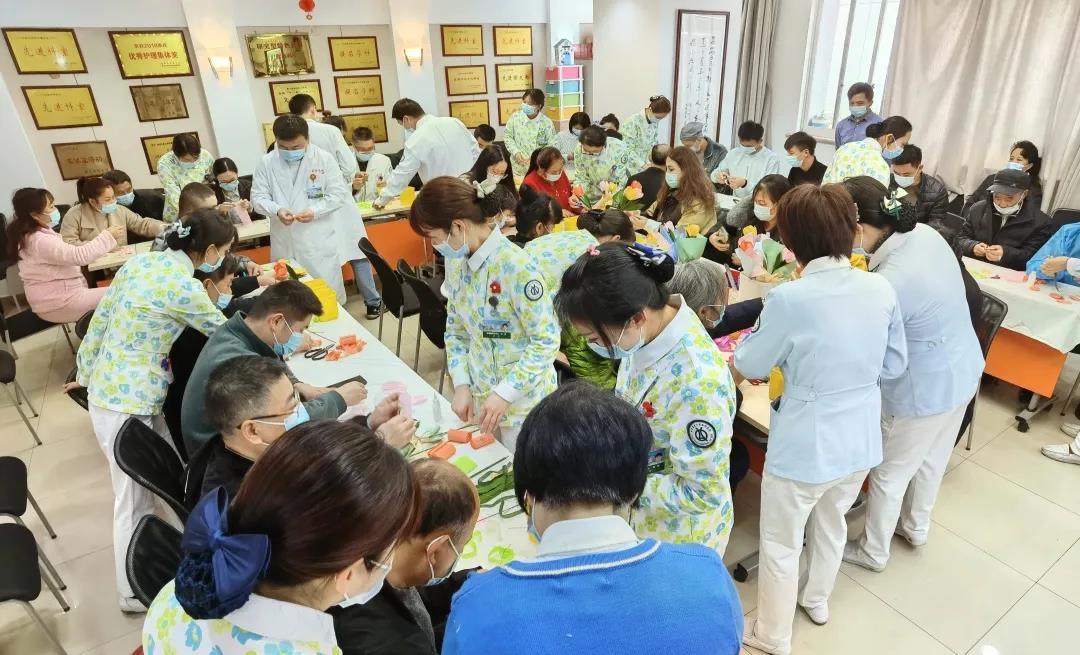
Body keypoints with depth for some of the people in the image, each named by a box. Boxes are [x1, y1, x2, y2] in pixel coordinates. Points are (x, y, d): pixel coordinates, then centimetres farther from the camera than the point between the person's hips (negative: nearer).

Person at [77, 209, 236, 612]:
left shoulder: (140, 261, 3)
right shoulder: (185, 288, -22)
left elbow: (101, 317, 9)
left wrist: (86, 372, 21)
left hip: (108, 386, 9)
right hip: (128, 401, -9)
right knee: (134, 498, 6)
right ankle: (134, 592, 23)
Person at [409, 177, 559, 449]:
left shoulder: (516, 266, -25)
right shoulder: (457, 262, -2)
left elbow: (547, 341, -21)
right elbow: (455, 329, 6)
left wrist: (504, 394, -23)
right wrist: (461, 385, -5)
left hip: (523, 399, -6)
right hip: (480, 394, 6)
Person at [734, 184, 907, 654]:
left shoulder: (790, 298, -26)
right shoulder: (881, 289, -8)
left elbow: (750, 366, -11)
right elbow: (895, 365, 4)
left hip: (804, 447, -6)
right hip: (860, 440, 6)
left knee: (780, 545, 16)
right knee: (832, 523, 30)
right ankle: (817, 600, 56)